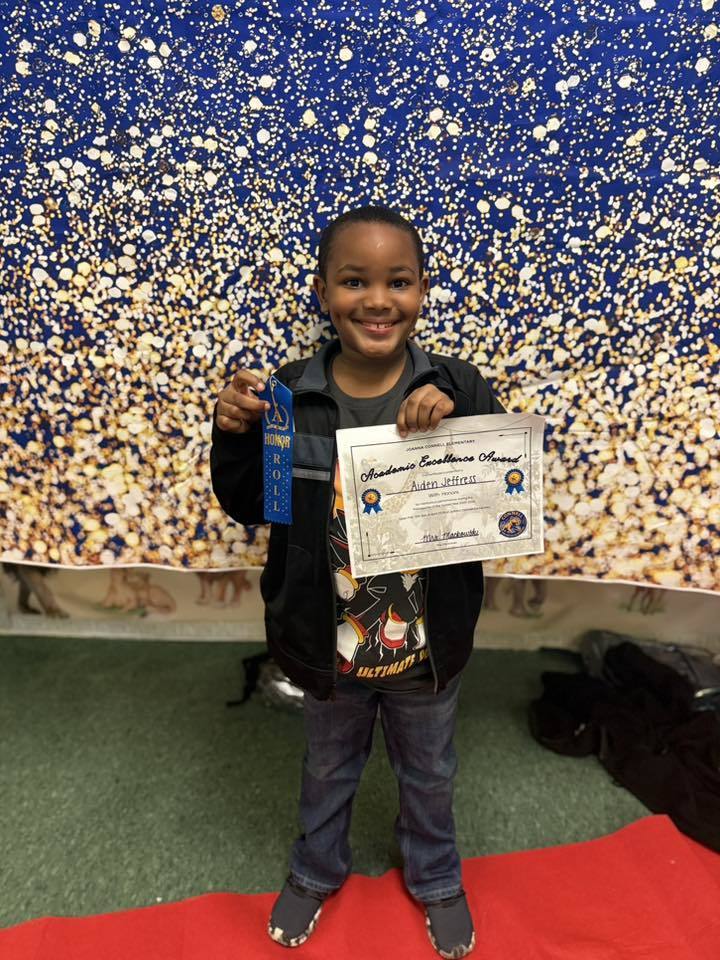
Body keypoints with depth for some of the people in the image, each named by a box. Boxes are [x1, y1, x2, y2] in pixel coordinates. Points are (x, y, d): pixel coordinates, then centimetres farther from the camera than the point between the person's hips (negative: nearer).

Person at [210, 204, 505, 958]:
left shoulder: (459, 390, -16)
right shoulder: (287, 396, -14)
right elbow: (246, 508, -4)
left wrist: (456, 430, -31)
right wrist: (233, 434, -22)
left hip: (428, 644, 0)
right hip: (326, 643, 1)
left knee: (429, 773, 27)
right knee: (328, 767, 28)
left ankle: (436, 878, 58)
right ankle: (316, 870, 59)